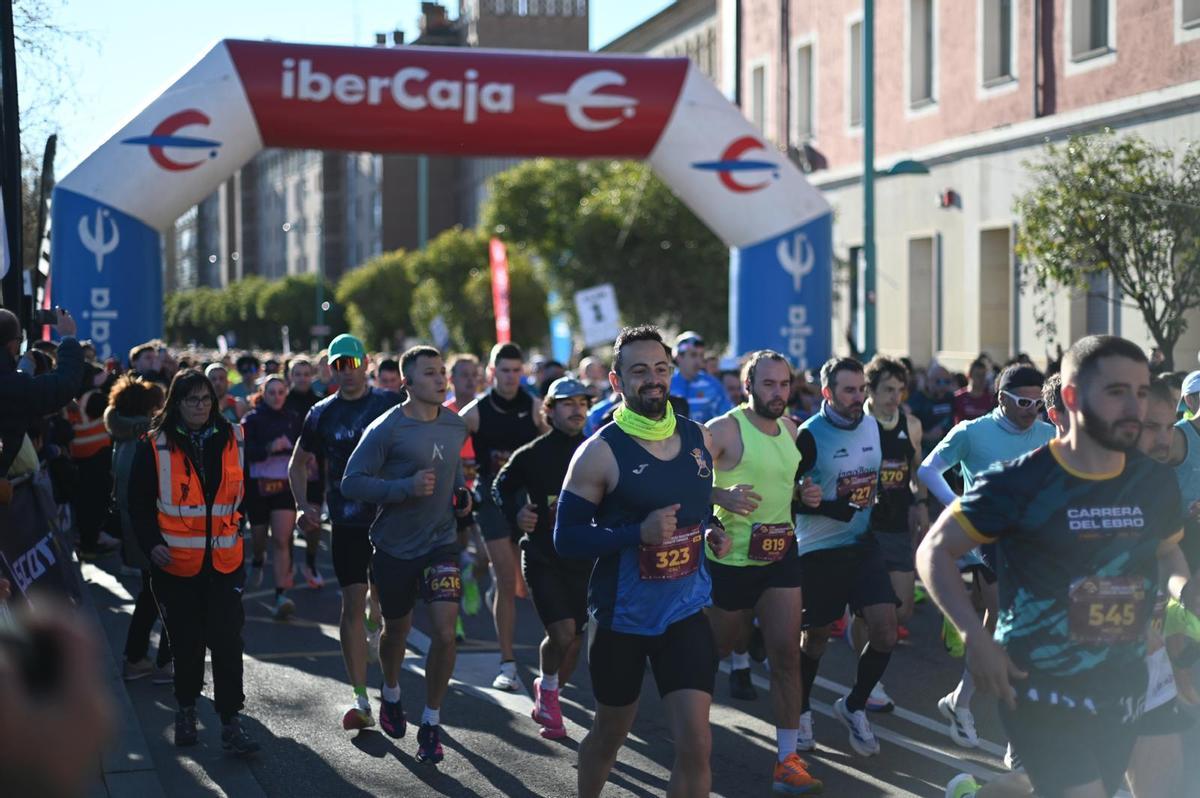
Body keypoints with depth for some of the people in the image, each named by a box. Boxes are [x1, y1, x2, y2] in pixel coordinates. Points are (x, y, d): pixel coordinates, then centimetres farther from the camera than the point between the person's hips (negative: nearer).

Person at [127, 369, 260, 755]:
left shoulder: (233, 440, 4)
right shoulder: (155, 446, -3)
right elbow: (139, 502, 0)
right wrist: (151, 544, -11)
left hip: (225, 560, 1)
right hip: (177, 562, -1)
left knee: (228, 640, -6)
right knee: (186, 640, 9)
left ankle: (230, 721, -3)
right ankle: (186, 709, 28)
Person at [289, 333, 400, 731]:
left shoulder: (391, 404, 0)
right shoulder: (322, 414, 5)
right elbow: (298, 464, 15)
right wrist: (303, 505, 0)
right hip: (346, 522, 0)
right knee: (352, 603, -5)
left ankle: (375, 626, 49)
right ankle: (361, 700, -4)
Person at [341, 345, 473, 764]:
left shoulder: (456, 426, 2)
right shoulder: (386, 429, -15)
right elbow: (351, 482, -18)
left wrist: (461, 490, 3)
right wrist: (407, 487, -27)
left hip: (441, 542, 3)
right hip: (395, 547, -2)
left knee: (445, 632, -12)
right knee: (396, 630, 17)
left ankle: (431, 723, 2)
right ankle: (391, 695, 47)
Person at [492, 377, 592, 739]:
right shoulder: (532, 454, -5)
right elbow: (501, 487, 10)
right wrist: (515, 514, -7)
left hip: (584, 560, 3)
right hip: (542, 558, -3)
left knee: (572, 641, 8)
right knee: (562, 634, -16)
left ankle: (547, 696, 33)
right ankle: (548, 689, 13)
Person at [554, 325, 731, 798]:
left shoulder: (698, 439, 3)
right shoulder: (600, 453, -13)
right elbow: (566, 539, -14)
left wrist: (712, 534, -1)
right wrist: (638, 533, -26)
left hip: (685, 611, 3)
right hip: (622, 616, -3)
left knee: (695, 744, -8)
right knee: (610, 732, 17)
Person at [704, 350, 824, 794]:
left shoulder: (790, 428, 6)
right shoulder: (726, 429, -15)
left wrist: (808, 495, 3)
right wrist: (723, 495, -35)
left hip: (781, 553, 5)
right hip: (732, 558, -5)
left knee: (787, 655, -3)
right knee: (718, 646, 13)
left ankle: (787, 760, 1)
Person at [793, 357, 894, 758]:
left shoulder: (872, 427, 4)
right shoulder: (810, 436, -15)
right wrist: (834, 509, -24)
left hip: (863, 544, 5)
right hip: (819, 550, -5)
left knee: (885, 631, -6)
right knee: (816, 635, 8)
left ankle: (853, 707, 16)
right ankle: (801, 711, 31)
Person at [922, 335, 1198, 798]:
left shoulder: (1155, 482, 1)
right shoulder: (1021, 482, -13)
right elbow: (935, 552, -6)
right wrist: (975, 637, -19)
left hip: (1124, 691, 6)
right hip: (1042, 689, -5)